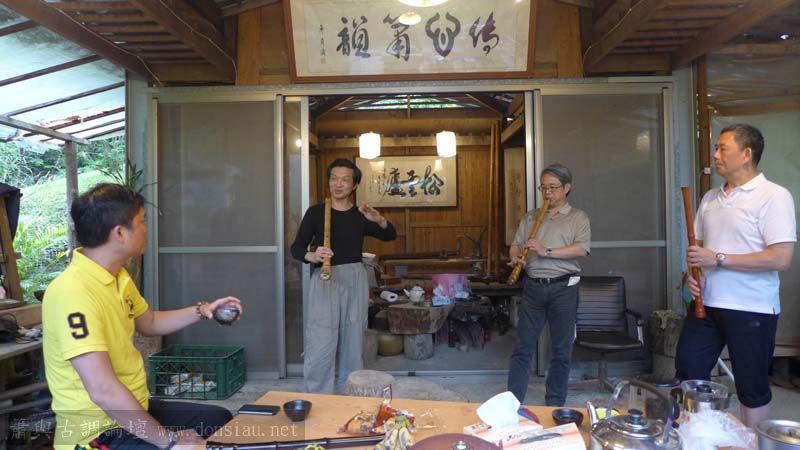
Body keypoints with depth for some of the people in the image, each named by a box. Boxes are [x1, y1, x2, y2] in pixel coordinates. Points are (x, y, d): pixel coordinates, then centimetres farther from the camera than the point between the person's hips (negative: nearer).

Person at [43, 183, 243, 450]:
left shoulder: (118, 277, 3)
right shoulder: (73, 292, -26)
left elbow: (149, 323, 23)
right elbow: (103, 390, -31)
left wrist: (201, 312, 10)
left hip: (133, 410, 9)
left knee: (221, 419, 18)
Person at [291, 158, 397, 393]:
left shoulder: (360, 216, 7)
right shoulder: (315, 212, 1)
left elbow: (390, 235, 11)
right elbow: (296, 248, -1)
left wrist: (378, 219, -11)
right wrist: (311, 256, -24)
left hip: (354, 279, 3)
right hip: (323, 280, -2)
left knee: (353, 343, 9)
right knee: (320, 346, -6)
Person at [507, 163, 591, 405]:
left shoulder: (578, 217, 4)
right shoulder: (530, 217, 14)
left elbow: (582, 249, -11)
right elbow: (516, 244, 10)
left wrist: (547, 251, -19)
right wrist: (515, 257, -13)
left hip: (563, 288, -2)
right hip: (533, 287, 2)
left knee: (561, 350, 7)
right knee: (523, 348, 3)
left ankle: (555, 405, 20)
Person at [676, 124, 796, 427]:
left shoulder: (773, 197, -11)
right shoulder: (711, 198, 10)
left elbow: (781, 259, -20)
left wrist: (718, 259, -20)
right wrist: (693, 273, -1)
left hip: (751, 310, -6)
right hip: (706, 303, 7)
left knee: (752, 389, 8)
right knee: (686, 372, 10)